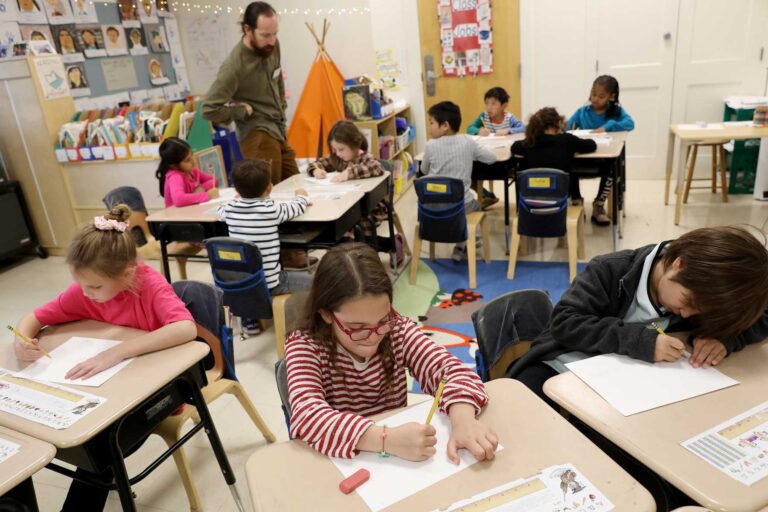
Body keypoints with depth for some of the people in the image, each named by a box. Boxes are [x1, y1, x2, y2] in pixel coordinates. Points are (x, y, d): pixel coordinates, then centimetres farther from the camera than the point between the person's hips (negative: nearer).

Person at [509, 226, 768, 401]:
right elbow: (564, 323, -23)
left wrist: (723, 336, -18)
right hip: (563, 370, -3)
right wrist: (640, 340, -31)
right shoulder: (611, 271, -18)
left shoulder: (701, 289, -4)